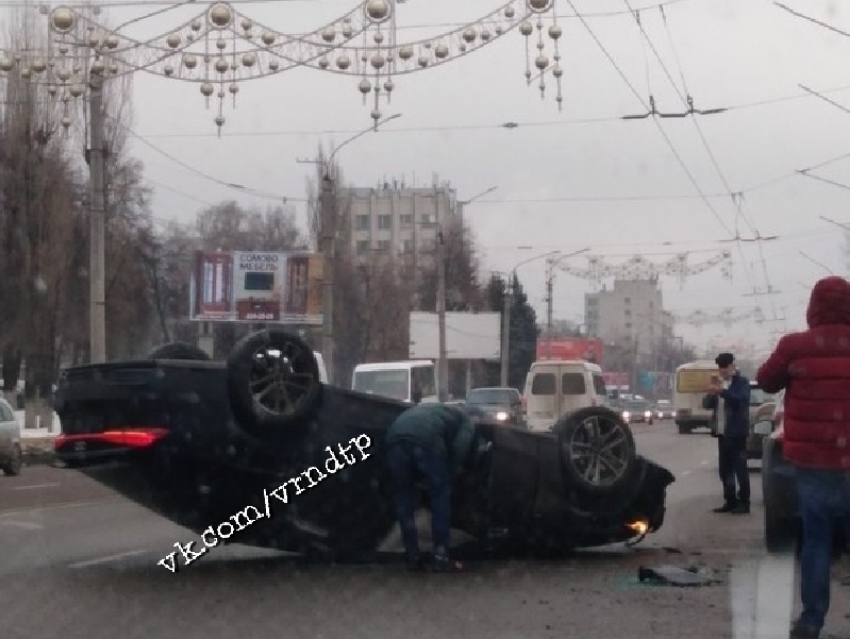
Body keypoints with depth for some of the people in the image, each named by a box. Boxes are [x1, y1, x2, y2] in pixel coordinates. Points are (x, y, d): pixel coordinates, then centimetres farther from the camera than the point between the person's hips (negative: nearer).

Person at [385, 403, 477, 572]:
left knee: (404, 499, 18)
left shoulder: (433, 411, 48)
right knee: (441, 495, 11)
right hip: (426, 439, -4)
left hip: (395, 436, 5)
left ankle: (413, 558, 20)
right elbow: (461, 448, 10)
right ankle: (441, 559, 9)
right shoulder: (464, 421, 31)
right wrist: (451, 473, 23)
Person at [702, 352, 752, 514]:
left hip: (736, 432, -7)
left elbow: (742, 400, -21)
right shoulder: (719, 382, 16)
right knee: (725, 469, 8)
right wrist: (711, 393, -10)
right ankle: (730, 501, 14)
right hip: (722, 432, 7)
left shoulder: (742, 381, -3)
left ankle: (744, 502, -3)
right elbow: (707, 404, 11)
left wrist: (722, 392, -31)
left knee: (740, 467, -5)